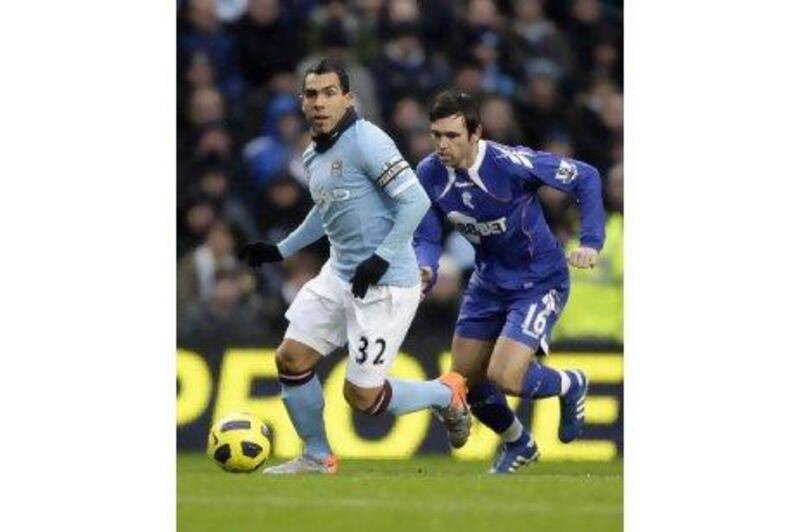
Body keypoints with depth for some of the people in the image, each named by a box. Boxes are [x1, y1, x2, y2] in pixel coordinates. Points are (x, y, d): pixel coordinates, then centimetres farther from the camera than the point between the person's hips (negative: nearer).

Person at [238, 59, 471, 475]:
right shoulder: (313, 156, 11)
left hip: (385, 284, -9)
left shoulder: (365, 142, -17)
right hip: (340, 274, 9)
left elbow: (415, 201, -21)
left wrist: (381, 259, -23)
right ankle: (317, 458, 20)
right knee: (291, 359, 4)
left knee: (362, 395, -6)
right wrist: (281, 250, 26)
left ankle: (446, 394, 20)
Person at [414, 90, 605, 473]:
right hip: (488, 281, 6)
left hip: (539, 281, -6)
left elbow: (585, 177, -17)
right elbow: (427, 237, -4)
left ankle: (570, 386, 14)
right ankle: (518, 444, 37)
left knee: (505, 377, -20)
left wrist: (591, 242, -26)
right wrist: (425, 270, -27)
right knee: (465, 380, 9)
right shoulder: (429, 175, -12)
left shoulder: (511, 164, -28)